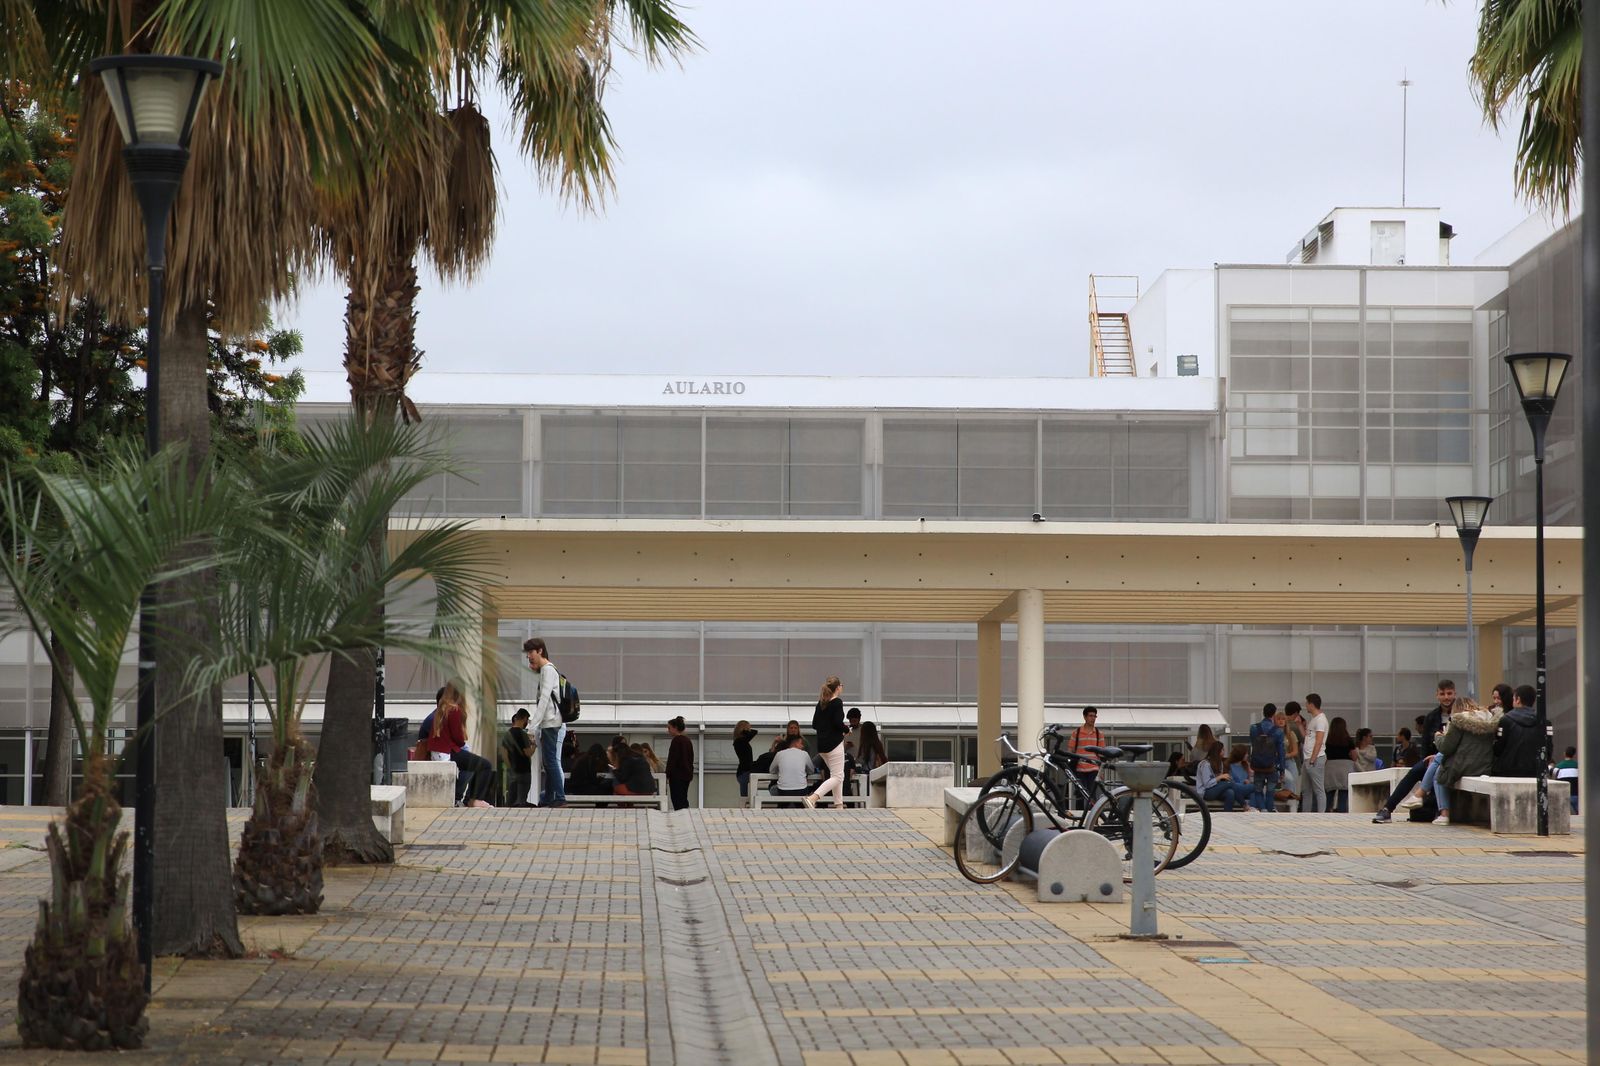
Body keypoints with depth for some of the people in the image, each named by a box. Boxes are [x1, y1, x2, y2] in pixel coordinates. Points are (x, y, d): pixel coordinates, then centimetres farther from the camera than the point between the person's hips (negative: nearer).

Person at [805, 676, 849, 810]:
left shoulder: (821, 703, 11)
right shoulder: (837, 702, -12)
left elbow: (814, 724, 11)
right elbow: (838, 723, -20)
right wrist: (846, 729, -1)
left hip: (821, 744, 8)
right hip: (834, 743, -8)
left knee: (838, 775, 18)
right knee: (837, 776, -7)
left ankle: (839, 805, 16)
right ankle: (812, 798, -24)